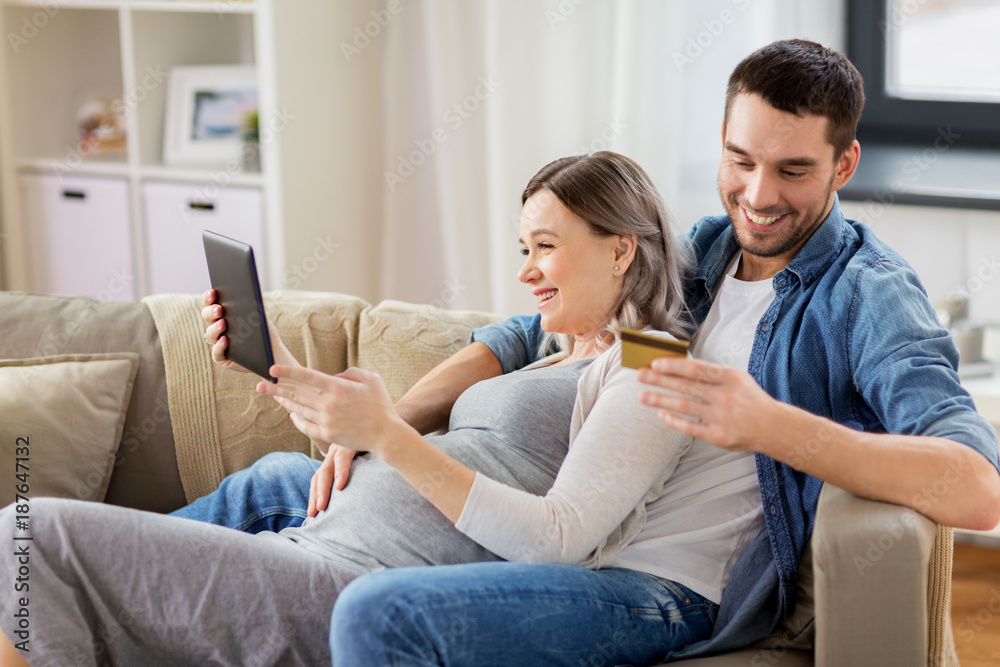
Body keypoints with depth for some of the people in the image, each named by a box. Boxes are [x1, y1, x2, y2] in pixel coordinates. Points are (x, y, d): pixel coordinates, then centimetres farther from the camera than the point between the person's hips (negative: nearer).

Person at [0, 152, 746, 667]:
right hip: (312, 551, 10)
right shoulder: (551, 362, 26)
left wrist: (387, 435, -22)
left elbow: (558, 539, -16)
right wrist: (286, 375, 16)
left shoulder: (649, 374, -2)